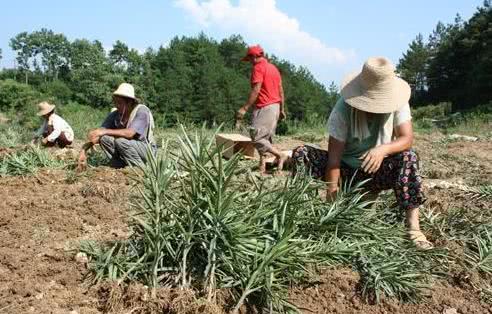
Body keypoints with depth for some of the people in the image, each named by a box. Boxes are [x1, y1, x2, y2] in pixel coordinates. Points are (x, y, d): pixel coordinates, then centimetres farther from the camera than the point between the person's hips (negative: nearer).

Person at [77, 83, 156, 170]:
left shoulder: (142, 111, -20)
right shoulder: (115, 115, -5)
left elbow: (129, 133, -35)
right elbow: (97, 134, -10)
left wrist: (105, 131, -33)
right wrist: (84, 150, -24)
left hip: (147, 149, -5)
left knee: (120, 140, -31)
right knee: (104, 139, -18)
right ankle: (121, 167, -7)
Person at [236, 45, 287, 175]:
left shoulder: (258, 67, -9)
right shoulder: (273, 67, 17)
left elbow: (256, 90, -18)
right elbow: (281, 90, 18)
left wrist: (245, 108, -19)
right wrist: (282, 109, 22)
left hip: (265, 108, -9)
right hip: (275, 106, 9)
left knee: (256, 137, -6)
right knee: (264, 138, 10)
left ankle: (280, 155, -5)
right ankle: (262, 167, 10)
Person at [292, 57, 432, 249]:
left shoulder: (397, 103, -15)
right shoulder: (343, 108, -21)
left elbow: (407, 139, -21)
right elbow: (334, 154, -25)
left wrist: (383, 149, -43)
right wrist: (332, 194, -32)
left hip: (378, 172, 1)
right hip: (346, 169, -1)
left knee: (408, 157, -31)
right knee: (300, 155, -22)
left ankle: (413, 228, -29)